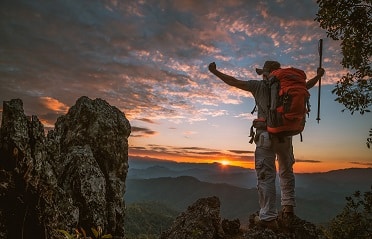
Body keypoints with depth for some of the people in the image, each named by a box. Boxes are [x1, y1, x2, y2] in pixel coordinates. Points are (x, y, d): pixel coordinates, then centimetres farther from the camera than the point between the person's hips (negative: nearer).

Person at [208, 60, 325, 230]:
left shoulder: (259, 86, 2)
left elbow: (234, 82, 2)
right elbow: (306, 86, 28)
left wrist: (215, 71, 12)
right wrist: (318, 76, 47)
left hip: (266, 135, -4)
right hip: (285, 135, 4)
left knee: (266, 175, -4)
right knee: (286, 171, 22)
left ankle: (268, 217, -5)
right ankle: (288, 206, 22)